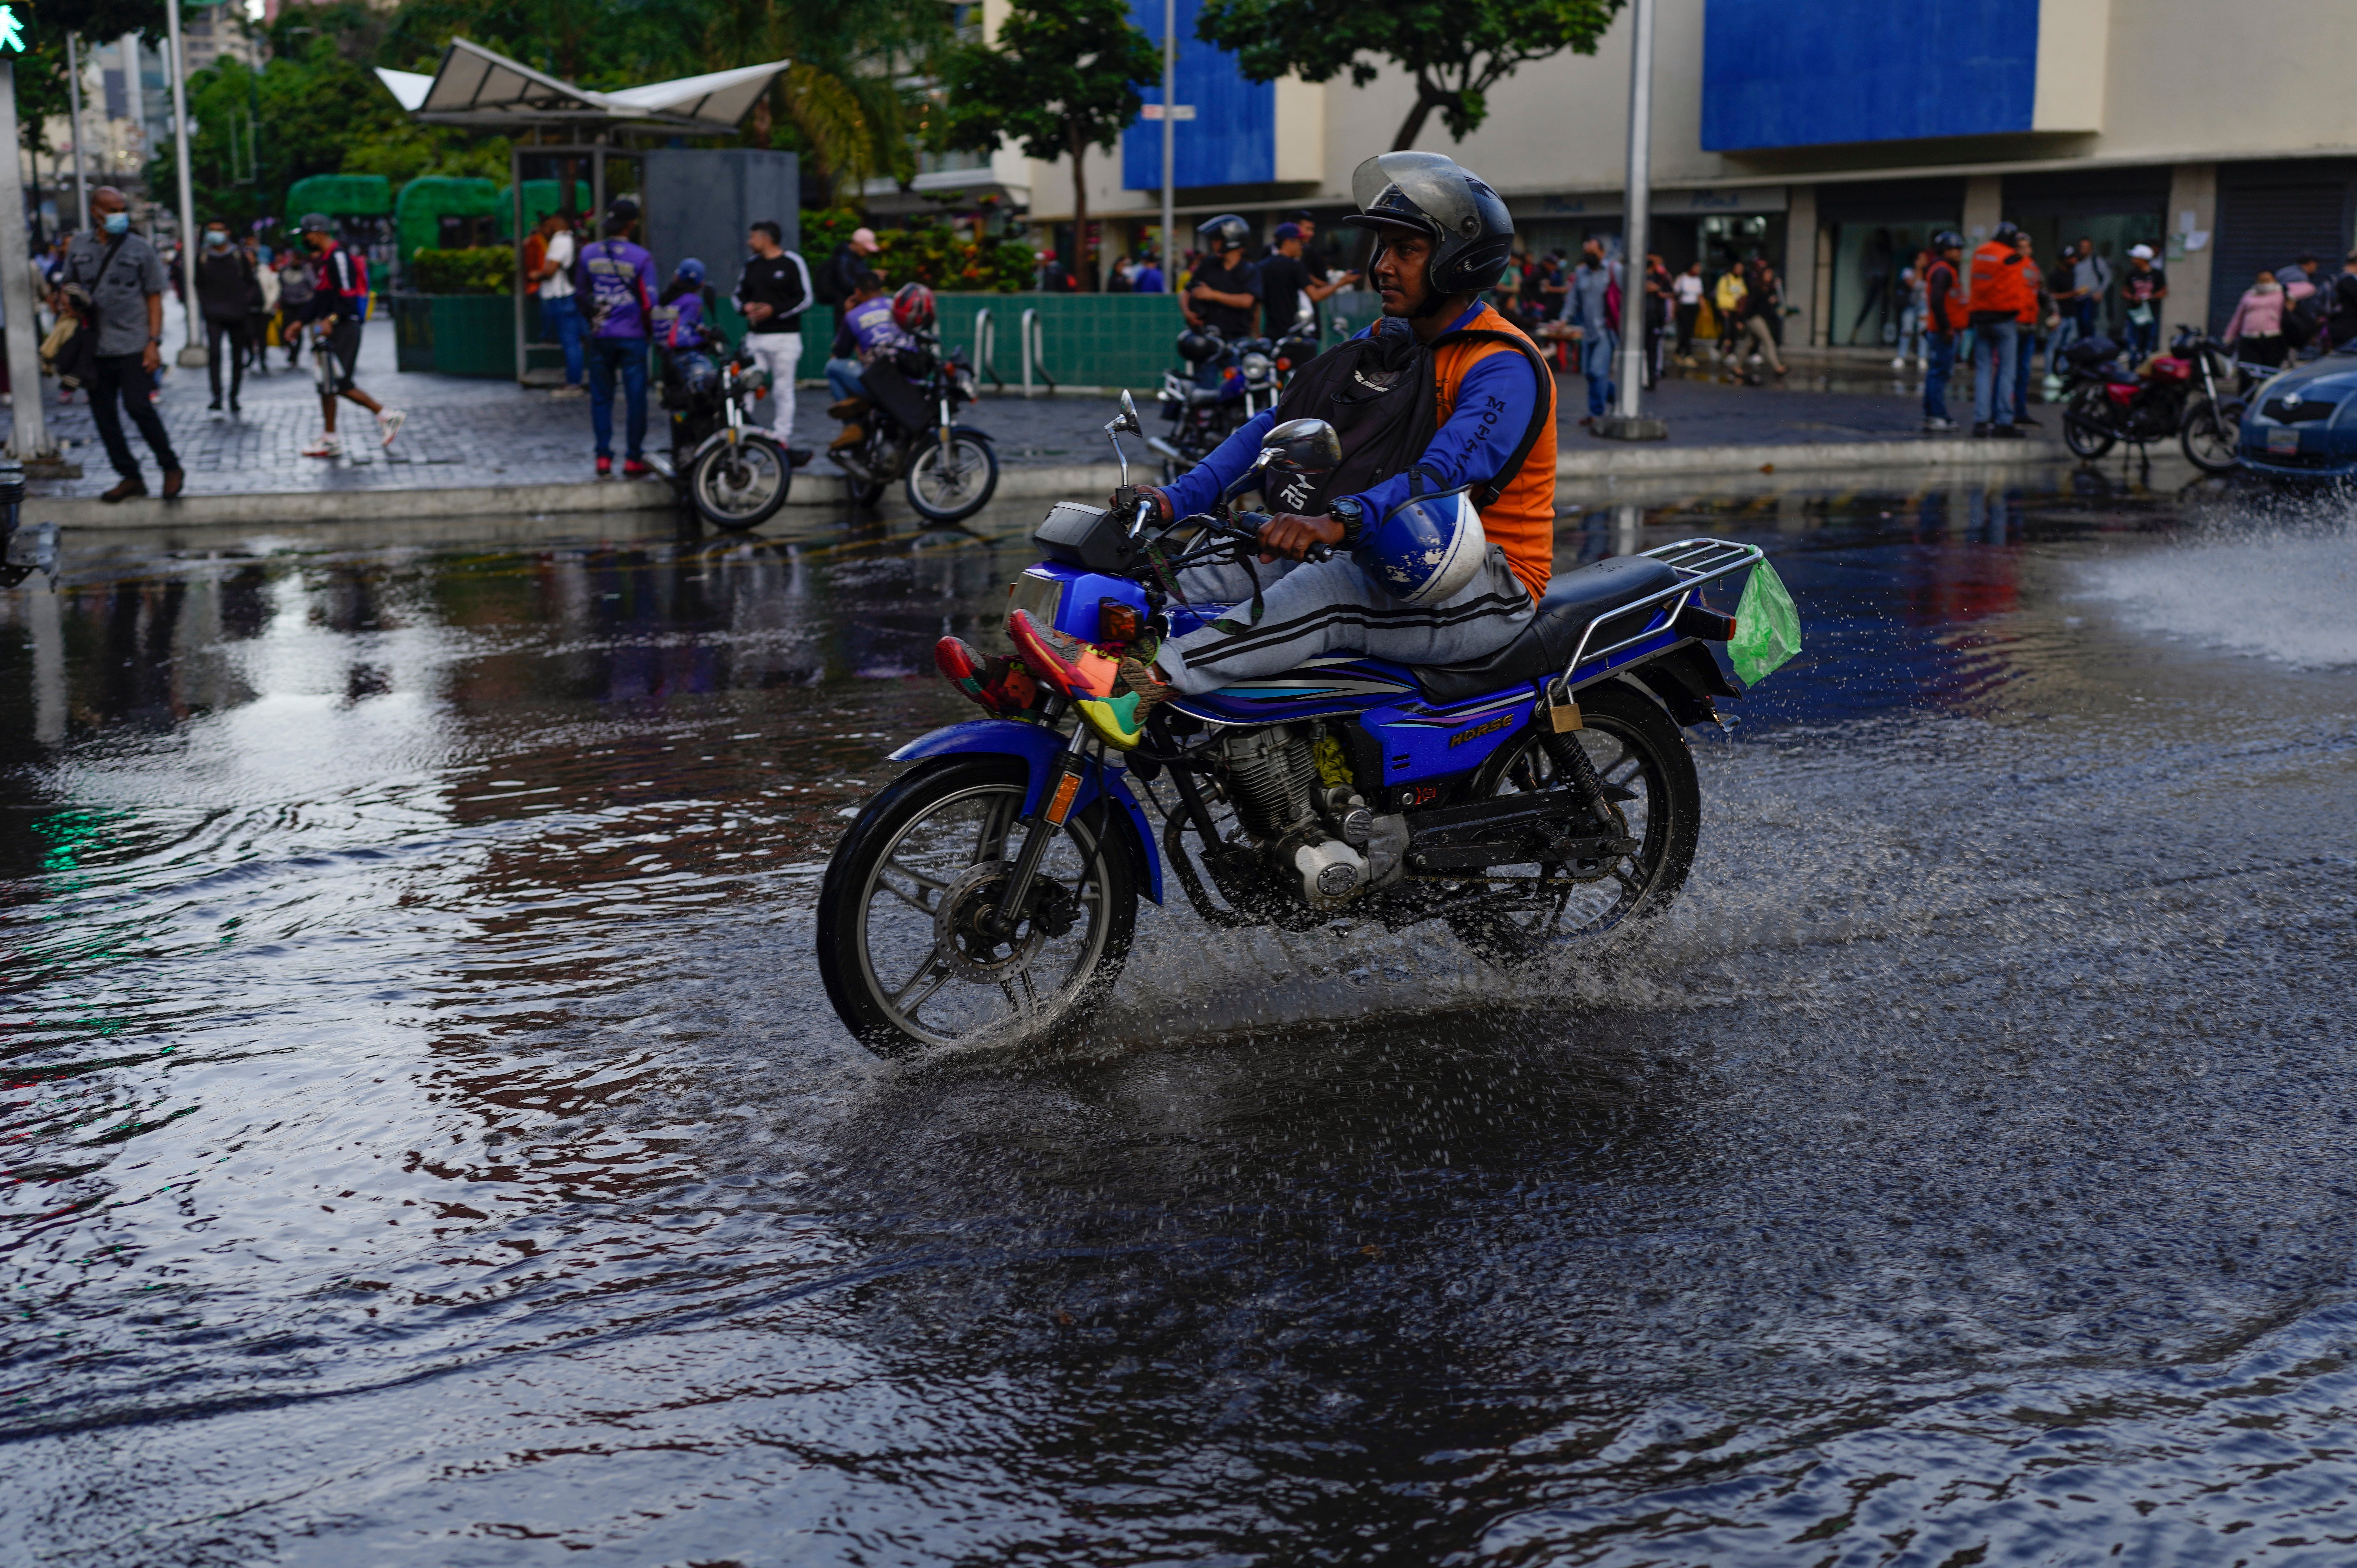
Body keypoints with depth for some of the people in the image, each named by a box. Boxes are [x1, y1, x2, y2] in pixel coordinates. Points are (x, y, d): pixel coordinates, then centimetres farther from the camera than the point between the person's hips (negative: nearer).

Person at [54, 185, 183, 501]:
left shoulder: (141, 249, 3)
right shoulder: (79, 246, 11)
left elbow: (154, 298, 2)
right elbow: (66, 285, 19)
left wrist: (154, 342, -7)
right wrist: (70, 296, -7)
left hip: (133, 346, -4)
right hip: (95, 347, 4)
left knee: (139, 407, -13)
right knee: (103, 413, 5)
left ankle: (171, 467, 4)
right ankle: (129, 477, 15)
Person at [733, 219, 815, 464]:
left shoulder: (793, 264, -1)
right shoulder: (751, 266, 17)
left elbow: (805, 299, -5)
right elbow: (739, 295, 23)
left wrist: (774, 310, -15)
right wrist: (746, 307, -1)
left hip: (785, 336, -5)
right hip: (755, 337, 5)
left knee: (783, 391, -3)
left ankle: (783, 444, 0)